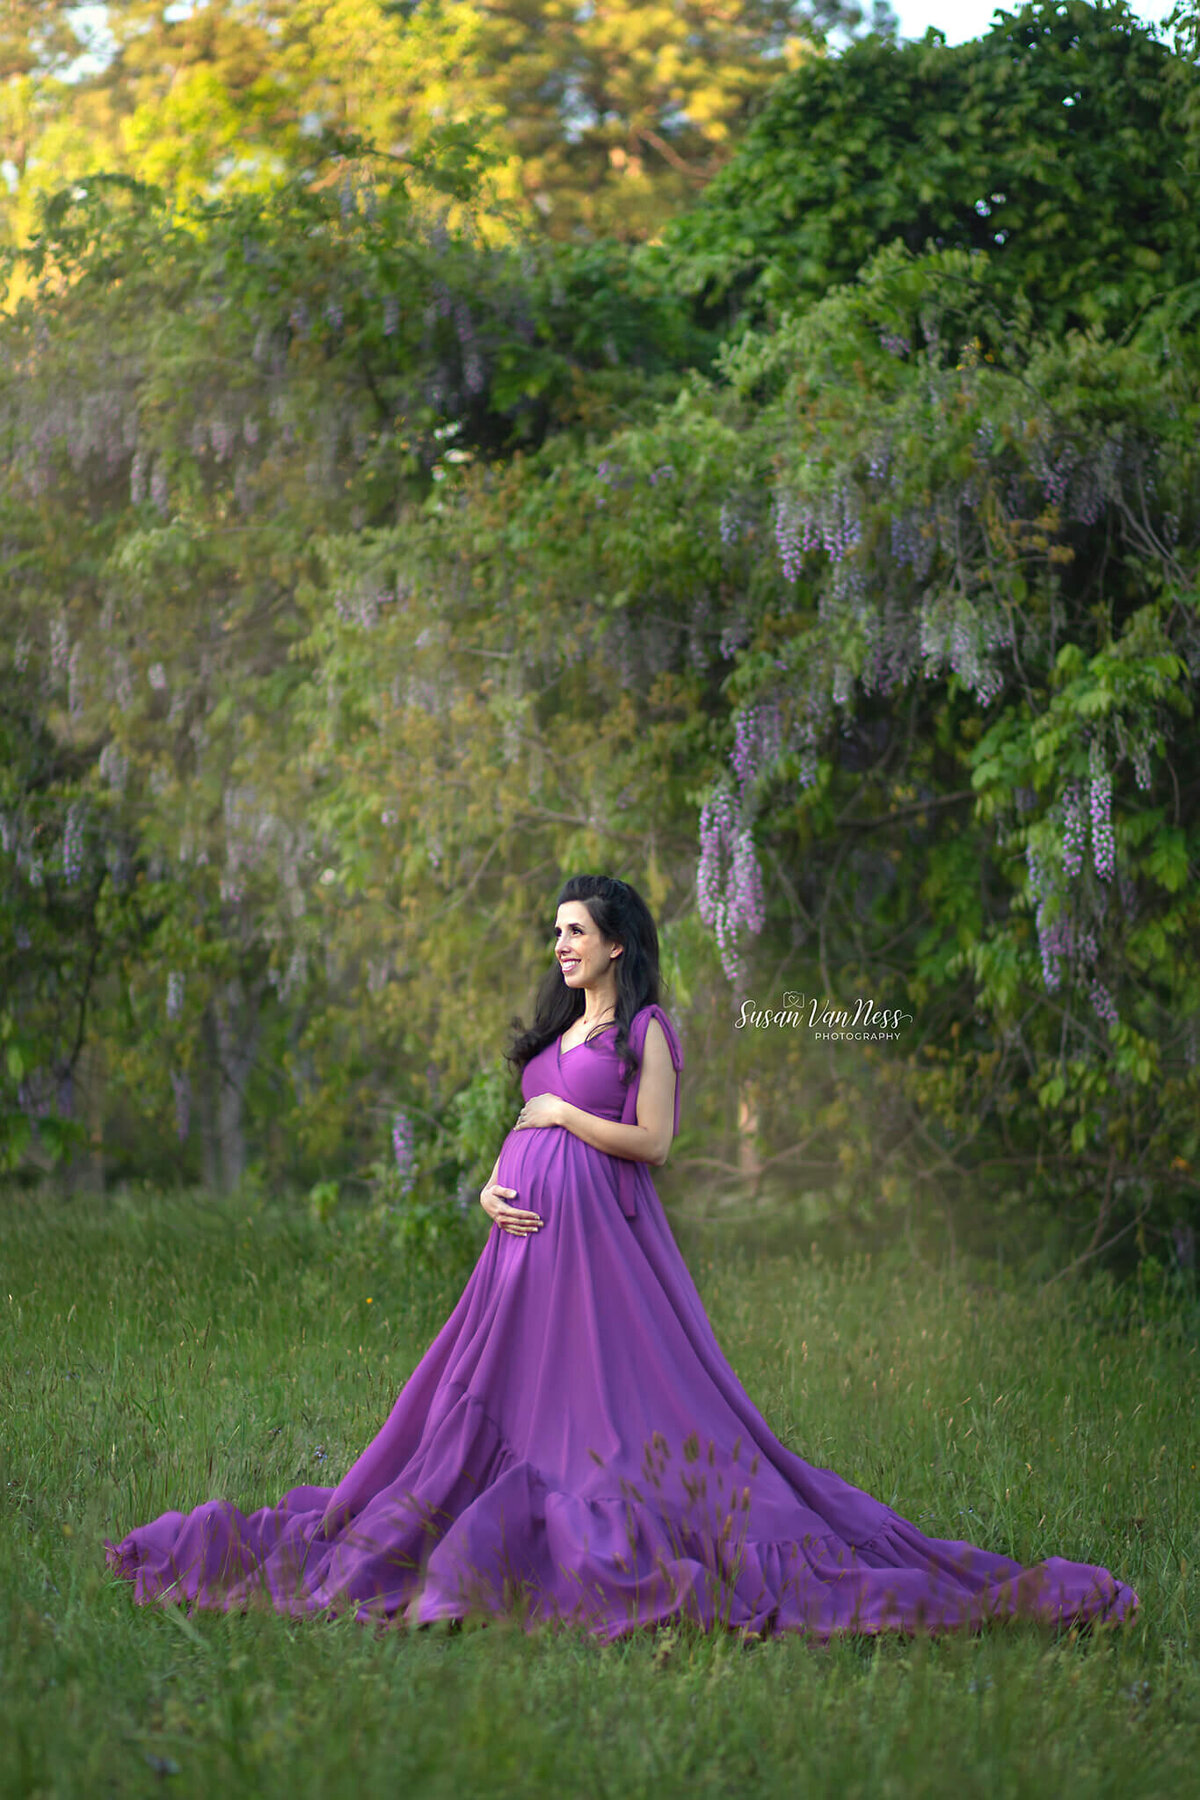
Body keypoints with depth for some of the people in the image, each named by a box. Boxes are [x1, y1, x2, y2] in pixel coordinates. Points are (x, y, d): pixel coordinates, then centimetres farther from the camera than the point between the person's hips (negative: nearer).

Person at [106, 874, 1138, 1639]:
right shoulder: (557, 1032, 20)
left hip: (602, 1238, -8)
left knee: (629, 1396, -11)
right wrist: (491, 1187, 2)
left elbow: (654, 1142, -11)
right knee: (500, 1398, 5)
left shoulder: (646, 1030, -3)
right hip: (530, 1235, 8)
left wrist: (564, 1114, -7)